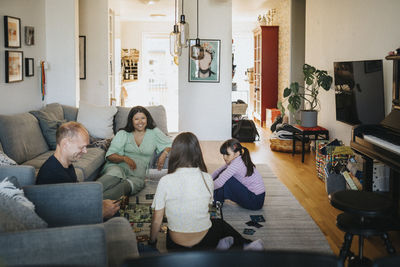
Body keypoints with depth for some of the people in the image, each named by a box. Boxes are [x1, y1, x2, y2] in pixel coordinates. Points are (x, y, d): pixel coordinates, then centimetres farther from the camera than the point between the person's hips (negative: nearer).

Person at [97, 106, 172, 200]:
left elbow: (169, 144, 22)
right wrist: (124, 158, -16)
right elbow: (110, 155, 5)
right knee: (115, 173, -39)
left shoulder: (154, 133, 18)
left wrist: (164, 153, -2)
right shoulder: (123, 134, 14)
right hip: (118, 166, 0)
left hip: (137, 172, 0)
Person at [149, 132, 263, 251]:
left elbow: (157, 220, -10)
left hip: (175, 246, -1)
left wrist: (152, 241, 8)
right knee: (220, 223, 35)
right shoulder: (206, 178, -11)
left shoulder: (165, 181, -16)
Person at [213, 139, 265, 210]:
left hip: (255, 201, -9)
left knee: (225, 179, -20)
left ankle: (217, 201, 2)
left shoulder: (237, 163, -25)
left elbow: (219, 182, -27)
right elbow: (218, 172, 12)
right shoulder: (235, 160, 2)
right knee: (223, 173, 4)